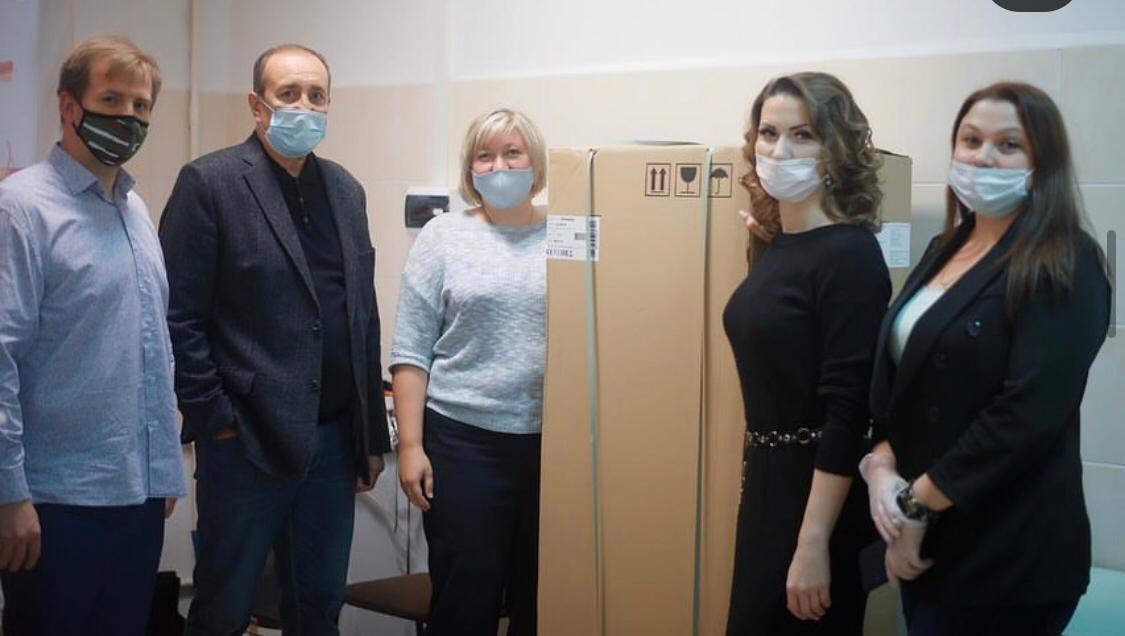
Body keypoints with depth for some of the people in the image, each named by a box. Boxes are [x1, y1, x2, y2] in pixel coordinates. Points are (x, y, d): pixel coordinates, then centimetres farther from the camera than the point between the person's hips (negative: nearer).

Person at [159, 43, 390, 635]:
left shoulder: (346, 190, 12)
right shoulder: (210, 182, -6)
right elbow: (178, 316, -9)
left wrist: (372, 436, 12)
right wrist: (214, 420, -12)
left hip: (333, 441, 6)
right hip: (246, 440, -5)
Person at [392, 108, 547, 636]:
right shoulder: (444, 237, 3)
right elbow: (411, 352, 1)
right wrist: (410, 444, -6)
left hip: (553, 441, 2)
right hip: (464, 440, -2)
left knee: (542, 593, 9)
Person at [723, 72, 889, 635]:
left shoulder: (848, 255, -17)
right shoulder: (780, 244, 6)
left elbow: (846, 409, -21)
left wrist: (813, 543, -22)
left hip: (818, 490, -8)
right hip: (768, 476, 8)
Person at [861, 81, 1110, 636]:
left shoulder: (1064, 268, -12)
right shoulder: (944, 251, 11)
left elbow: (1029, 411, -21)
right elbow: (894, 375, 11)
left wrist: (918, 504, -18)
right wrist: (881, 464, -7)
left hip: (1007, 555, -7)